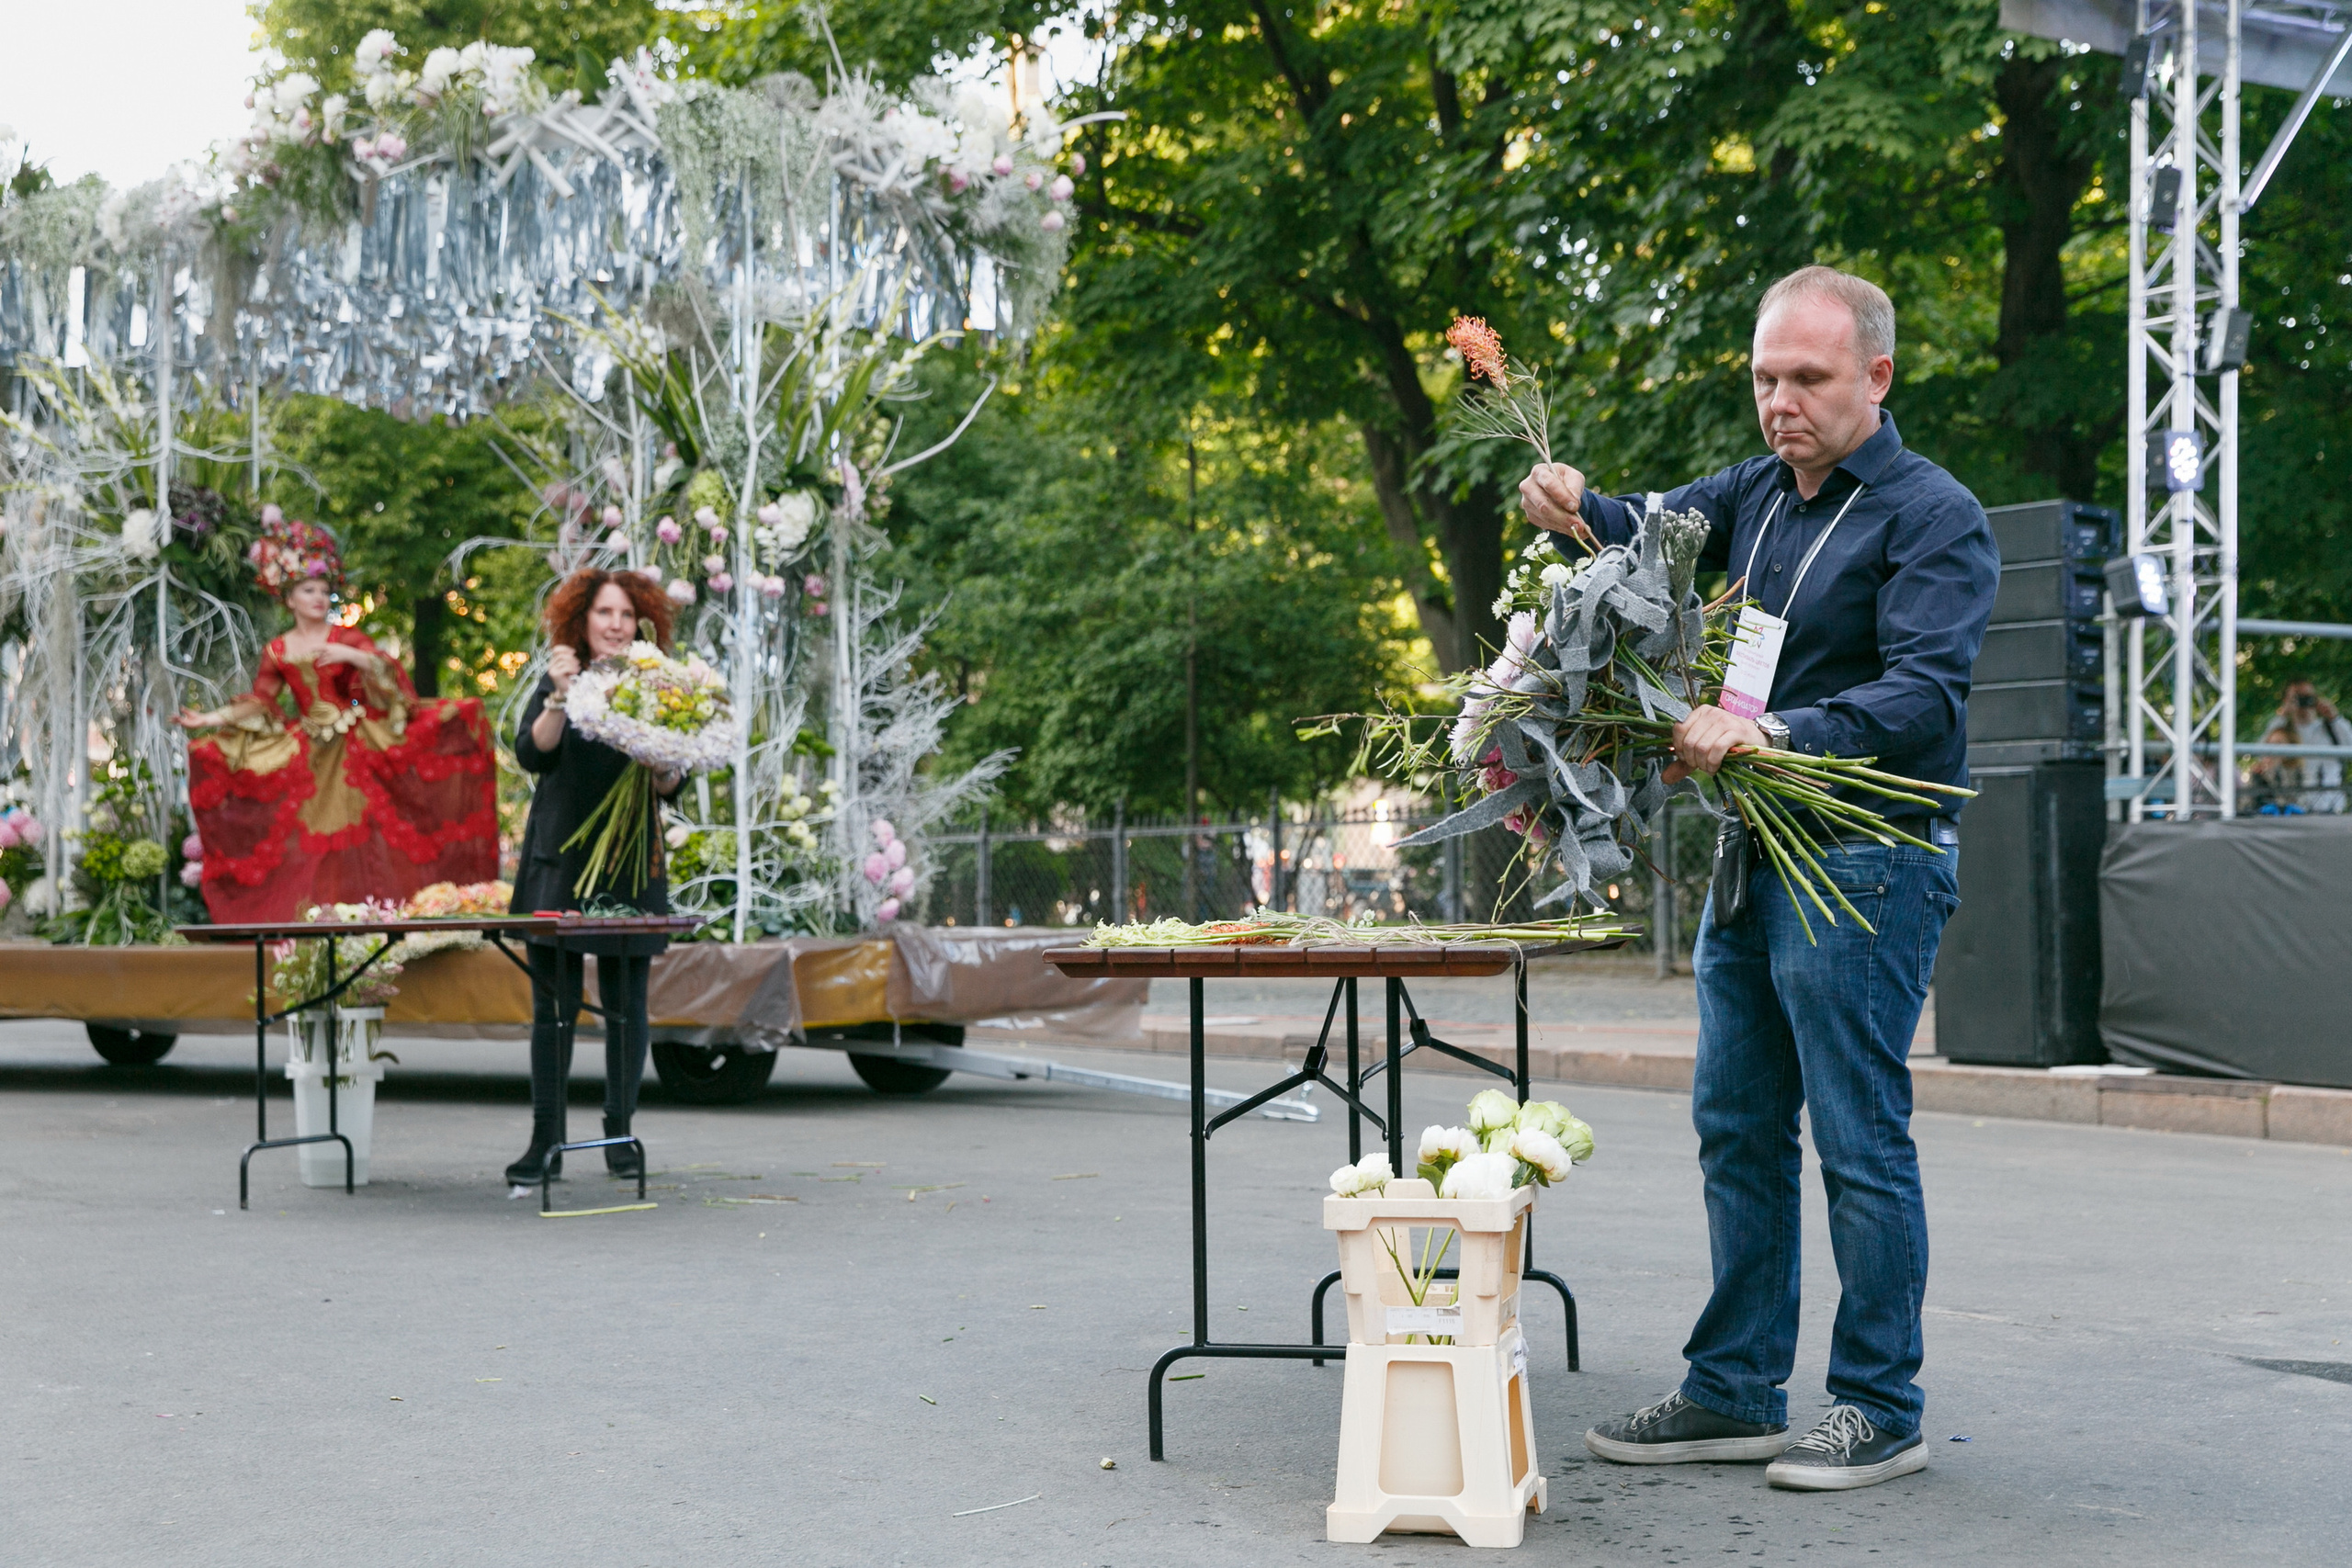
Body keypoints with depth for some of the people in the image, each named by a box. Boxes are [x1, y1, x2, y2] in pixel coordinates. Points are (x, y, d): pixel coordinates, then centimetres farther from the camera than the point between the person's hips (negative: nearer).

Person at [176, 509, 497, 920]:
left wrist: (352, 655, -26)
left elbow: (387, 670, -10)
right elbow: (259, 704, 9)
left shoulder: (345, 637, 2)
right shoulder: (277, 651, 8)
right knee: (310, 848, 0)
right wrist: (213, 719, 0)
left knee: (359, 838, -7)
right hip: (306, 760, 2)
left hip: (354, 755, -2)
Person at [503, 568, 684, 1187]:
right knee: (552, 1002, -1)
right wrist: (560, 697, -25)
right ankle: (545, 1140, 2)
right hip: (559, 858, -1)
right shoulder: (557, 683, 5)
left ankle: (619, 1134, 14)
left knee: (626, 1005, 4)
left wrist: (659, 762, -18)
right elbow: (532, 754, -12)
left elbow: (670, 789, 3)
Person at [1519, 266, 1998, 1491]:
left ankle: (1880, 1409, 6)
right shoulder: (1754, 493, 14)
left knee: (1859, 1139, -4)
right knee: (1738, 1128, 10)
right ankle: (1735, 1393, 19)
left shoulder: (1933, 517, -9)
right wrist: (1573, 508, -4)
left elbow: (1922, 697, -20)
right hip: (1750, 855, 8)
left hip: (1866, 864, -8)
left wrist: (1772, 735, -34)